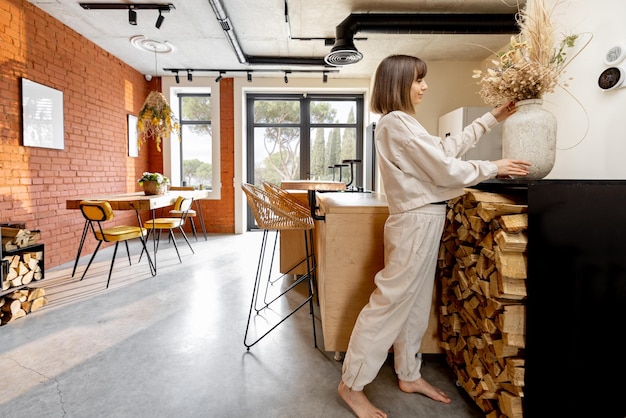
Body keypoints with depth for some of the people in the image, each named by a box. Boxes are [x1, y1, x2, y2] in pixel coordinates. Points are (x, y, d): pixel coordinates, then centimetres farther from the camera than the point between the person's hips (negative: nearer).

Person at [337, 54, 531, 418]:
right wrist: (494, 168, -1)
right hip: (417, 220, -10)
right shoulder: (396, 122, -15)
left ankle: (409, 374, 33)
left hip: (425, 219, 10)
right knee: (391, 301, -3)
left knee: (416, 301, 16)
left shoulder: (404, 122, 17)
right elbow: (445, 168, -15)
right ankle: (352, 384, 12)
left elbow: (449, 147, 21)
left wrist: (491, 118, 24)